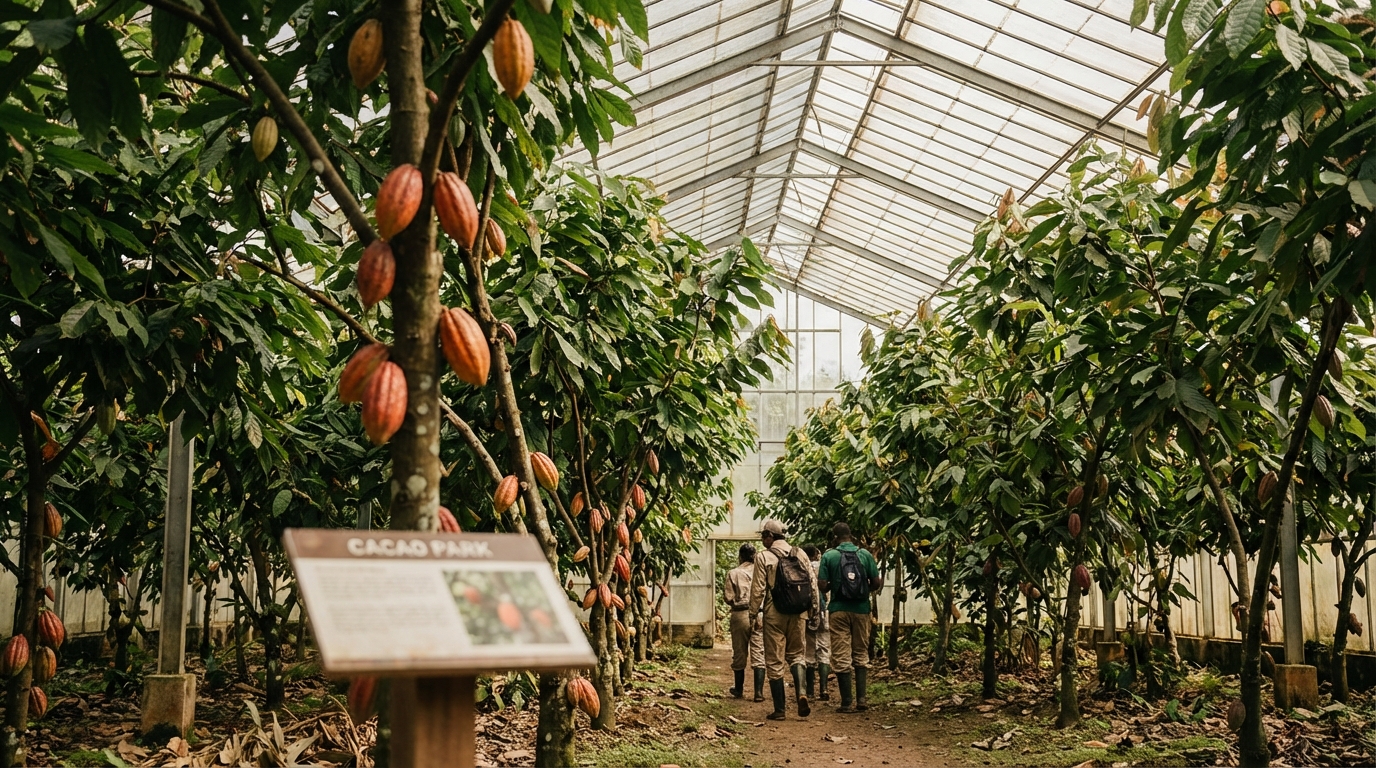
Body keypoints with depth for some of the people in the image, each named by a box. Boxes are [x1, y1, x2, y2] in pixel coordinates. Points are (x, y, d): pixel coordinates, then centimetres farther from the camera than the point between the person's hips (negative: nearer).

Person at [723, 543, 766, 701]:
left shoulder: (733, 573, -1)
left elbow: (729, 599, -4)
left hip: (740, 615, 0)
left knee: (739, 654, 12)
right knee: (759, 654, 1)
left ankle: (739, 690, 25)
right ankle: (759, 692, -4)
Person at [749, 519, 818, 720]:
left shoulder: (764, 557, -6)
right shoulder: (800, 553, 7)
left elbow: (758, 588, -9)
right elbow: (813, 581, 5)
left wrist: (754, 613, 0)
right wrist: (813, 607, 13)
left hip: (775, 613, -4)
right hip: (798, 613, 4)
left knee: (775, 661, 4)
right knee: (795, 654, 17)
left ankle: (779, 709, 6)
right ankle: (801, 692, -8)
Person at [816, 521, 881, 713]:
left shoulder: (829, 556, -6)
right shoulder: (865, 554, -1)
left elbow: (822, 586, -8)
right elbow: (876, 583, -1)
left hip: (839, 609, -2)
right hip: (861, 609, 2)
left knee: (841, 657, 3)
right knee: (861, 654, 14)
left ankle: (847, 703, 2)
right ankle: (861, 699, 8)